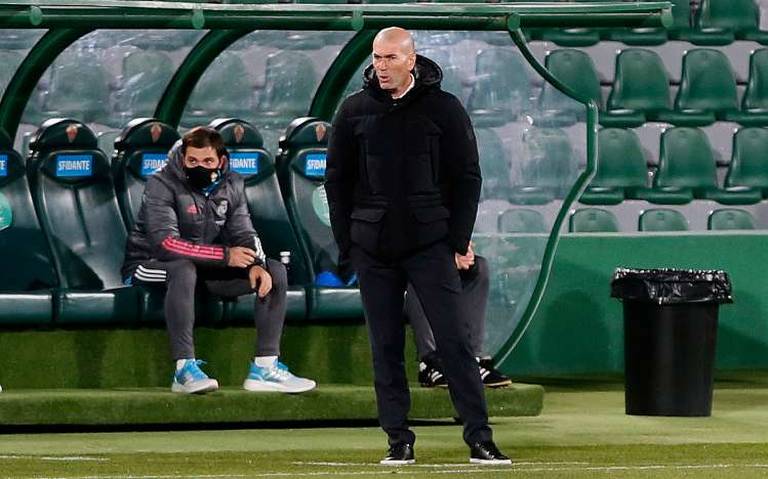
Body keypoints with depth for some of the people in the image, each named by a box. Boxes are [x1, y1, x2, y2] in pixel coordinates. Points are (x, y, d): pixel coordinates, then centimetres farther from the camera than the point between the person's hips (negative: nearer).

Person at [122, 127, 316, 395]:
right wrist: (225, 256, -30)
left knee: (276, 272, -6)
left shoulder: (231, 186, 3)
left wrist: (257, 265, -22)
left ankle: (265, 367, -10)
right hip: (151, 266, -7)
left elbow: (244, 235, 3)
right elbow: (165, 244, -28)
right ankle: (185, 368, -43)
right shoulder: (162, 185, -17)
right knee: (183, 269, -42)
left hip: (208, 269, 7)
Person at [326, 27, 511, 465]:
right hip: (373, 248, 2)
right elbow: (338, 179, 11)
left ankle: (480, 439, -6)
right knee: (386, 346, 3)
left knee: (454, 339, -6)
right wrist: (346, 243, 5)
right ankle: (399, 441, 9)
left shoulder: (444, 108, 0)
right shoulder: (355, 110, 6)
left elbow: (468, 177, 3)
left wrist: (459, 241, -3)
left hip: (431, 244, -2)